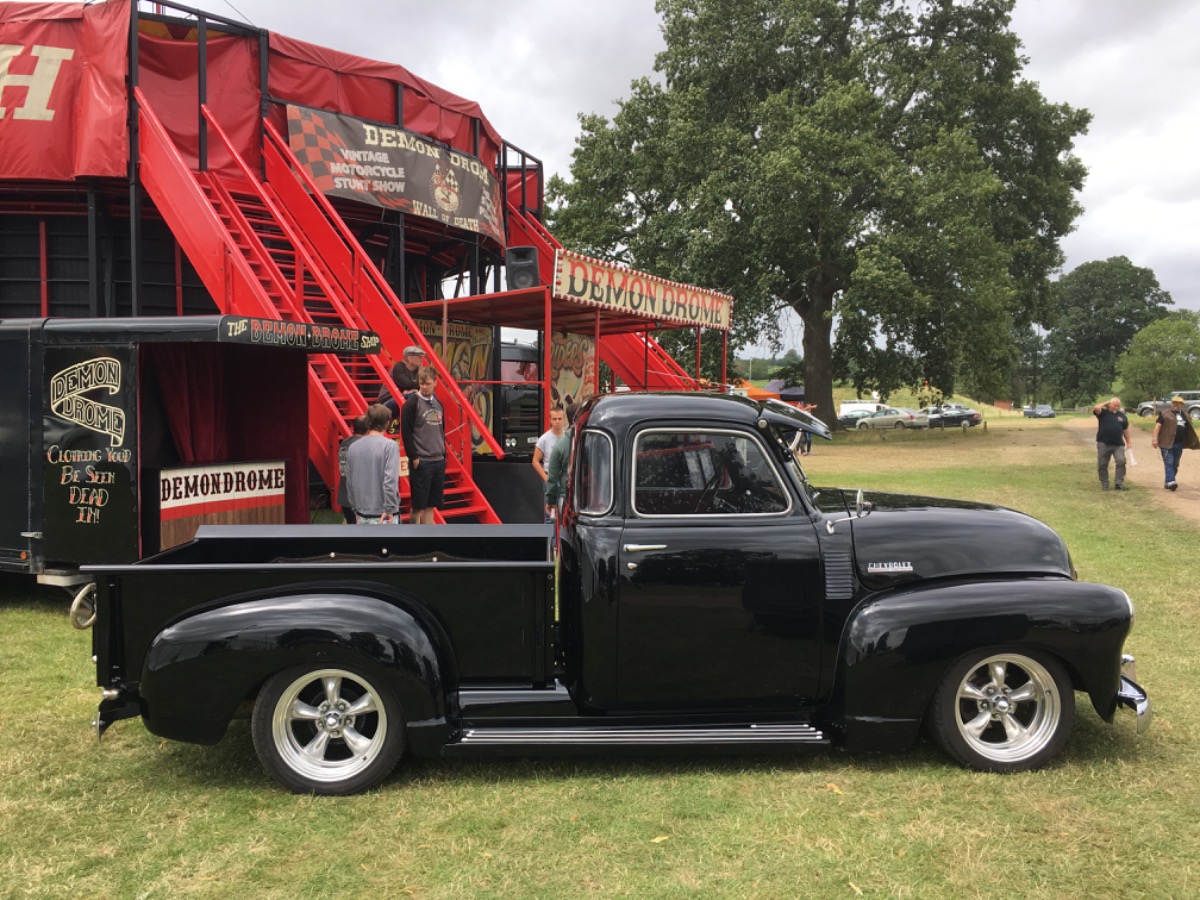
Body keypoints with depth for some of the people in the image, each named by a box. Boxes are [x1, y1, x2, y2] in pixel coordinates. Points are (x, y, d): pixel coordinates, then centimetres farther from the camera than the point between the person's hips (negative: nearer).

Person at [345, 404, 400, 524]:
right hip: (384, 515, -5)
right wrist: (389, 509, -15)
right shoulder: (389, 445, -12)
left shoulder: (353, 448, 5)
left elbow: (349, 483, 11)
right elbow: (390, 480, -20)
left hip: (362, 515, 5)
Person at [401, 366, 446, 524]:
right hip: (421, 462, -6)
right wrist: (414, 457, -14)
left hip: (438, 461, 6)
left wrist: (443, 454, 13)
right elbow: (406, 432, -11)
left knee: (431, 505, 10)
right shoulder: (412, 403, -7)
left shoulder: (438, 403, 12)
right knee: (418, 505, -1)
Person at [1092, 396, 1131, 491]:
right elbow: (1096, 408, -22)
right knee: (1102, 465, 3)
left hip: (1118, 444, 3)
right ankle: (1104, 484, 16)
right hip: (1104, 444, -2)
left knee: (1121, 461, -11)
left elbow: (1125, 430, 18)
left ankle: (1119, 483, -3)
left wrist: (1128, 442, 14)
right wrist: (1105, 404, -6)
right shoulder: (1103, 413, 1)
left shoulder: (1122, 415, 12)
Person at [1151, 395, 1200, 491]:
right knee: (1169, 463, -12)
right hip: (1167, 443, -6)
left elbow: (1189, 430, 21)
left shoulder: (1185, 415, 17)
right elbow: (1158, 425, -7)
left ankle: (1167, 482, 20)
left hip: (1179, 444, 6)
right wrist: (1155, 439, -17)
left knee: (1175, 464, 10)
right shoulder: (1165, 414, 0)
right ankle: (1171, 482, -19)